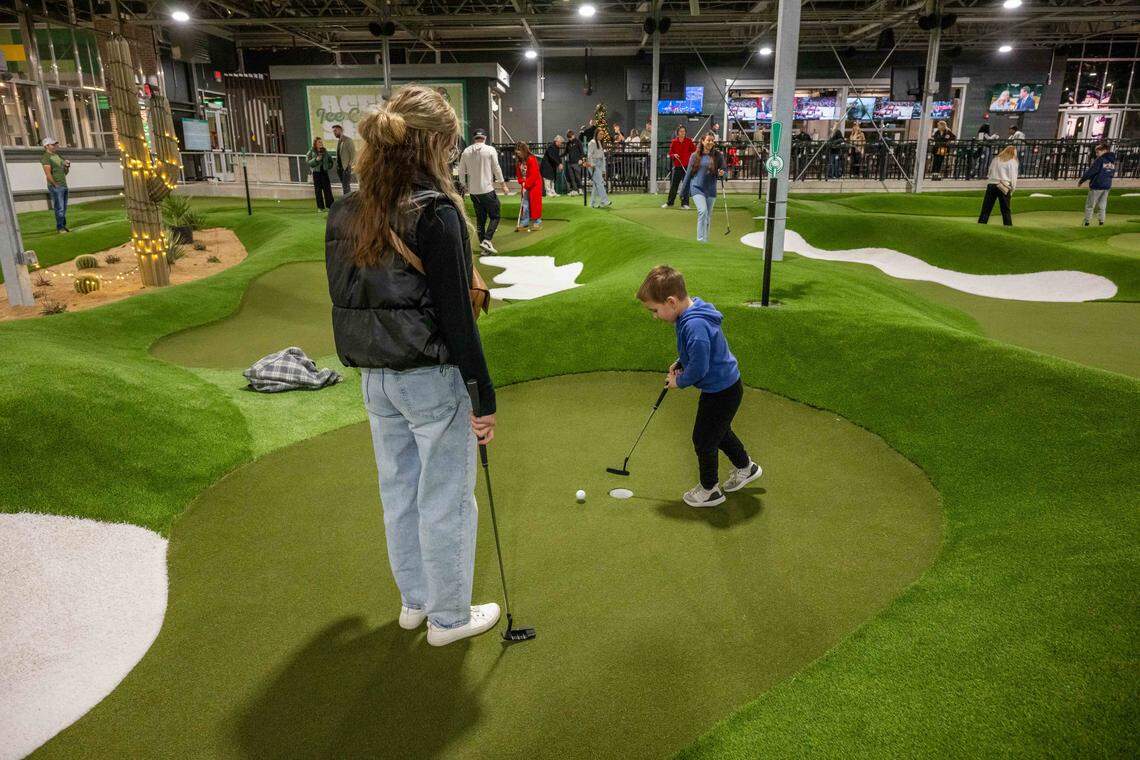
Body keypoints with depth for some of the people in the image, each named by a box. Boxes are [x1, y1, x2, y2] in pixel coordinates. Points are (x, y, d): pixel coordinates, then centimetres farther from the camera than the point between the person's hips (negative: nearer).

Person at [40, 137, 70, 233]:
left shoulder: (58, 156, 18)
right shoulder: (46, 157, -6)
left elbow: (65, 172, 22)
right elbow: (48, 174, -14)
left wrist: (67, 166, 2)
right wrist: (55, 185, -14)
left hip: (64, 185, 7)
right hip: (55, 187, -7)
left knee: (64, 207, 8)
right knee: (59, 208, -8)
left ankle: (63, 226, 14)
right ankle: (60, 227, -5)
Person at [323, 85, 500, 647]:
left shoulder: (344, 214, 4)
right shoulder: (436, 213, -17)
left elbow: (346, 303, 9)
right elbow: (456, 316, -18)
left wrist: (370, 368, 19)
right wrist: (484, 396, -11)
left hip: (376, 380, 7)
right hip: (433, 379, -7)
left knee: (399, 492, 20)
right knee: (446, 501, 9)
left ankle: (414, 600, 39)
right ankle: (449, 617, 27)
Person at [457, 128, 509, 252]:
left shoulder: (466, 151, 5)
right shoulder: (490, 149, -5)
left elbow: (461, 172, 9)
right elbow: (496, 168, -3)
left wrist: (464, 186, 23)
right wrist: (503, 184, 6)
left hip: (473, 191, 4)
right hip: (487, 190, -4)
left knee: (480, 218, 13)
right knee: (494, 217, 3)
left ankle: (482, 242, 15)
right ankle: (486, 240, -13)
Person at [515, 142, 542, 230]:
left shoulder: (532, 159, -19)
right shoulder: (519, 161, 3)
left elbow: (533, 175, -22)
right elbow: (518, 173, 9)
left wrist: (526, 186, -20)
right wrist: (522, 183, -7)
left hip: (534, 184, -7)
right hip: (525, 186, 7)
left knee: (535, 202, -2)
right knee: (524, 203, 6)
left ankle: (537, 222, 8)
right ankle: (524, 222, 11)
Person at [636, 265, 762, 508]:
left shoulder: (695, 326, -33)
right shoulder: (691, 314, -1)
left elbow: (698, 369, -30)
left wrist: (679, 381, -12)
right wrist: (679, 363, 4)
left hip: (721, 392, -10)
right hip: (725, 386, 10)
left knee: (704, 439, 8)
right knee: (719, 431, 28)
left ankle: (710, 490, 29)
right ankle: (746, 467, 49)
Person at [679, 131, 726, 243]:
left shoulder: (718, 156, 3)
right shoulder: (695, 156, 2)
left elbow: (723, 171, 11)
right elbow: (688, 174, 8)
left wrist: (721, 174, -15)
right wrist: (683, 191, 10)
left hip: (711, 190, 2)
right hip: (697, 188, -2)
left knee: (708, 216, 9)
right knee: (703, 211, -21)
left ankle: (705, 240, 22)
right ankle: (701, 239, -20)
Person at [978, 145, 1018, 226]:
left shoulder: (995, 159, 16)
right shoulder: (1012, 162, 2)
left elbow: (989, 173, 12)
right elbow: (1013, 177, -1)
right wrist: (1012, 190, 8)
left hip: (991, 185, 3)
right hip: (1004, 187, -3)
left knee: (986, 209, 0)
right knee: (1006, 210, 2)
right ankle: (1008, 225, 2)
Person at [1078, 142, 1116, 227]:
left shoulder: (1100, 160, -11)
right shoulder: (1113, 161, 12)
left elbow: (1090, 171, -14)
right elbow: (1112, 174, 17)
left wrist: (1081, 180, -7)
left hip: (1097, 186, -7)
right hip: (1107, 186, 7)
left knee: (1089, 205, 0)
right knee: (1102, 206, 11)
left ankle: (1087, 222, -1)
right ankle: (1102, 221, 8)